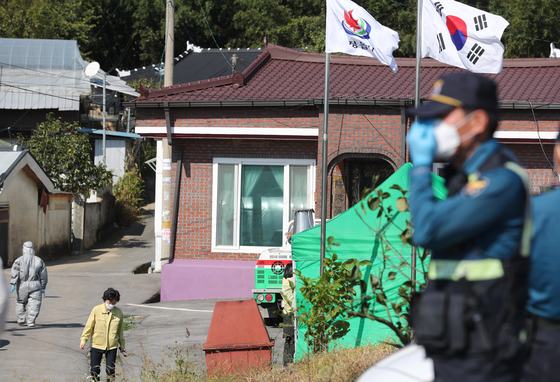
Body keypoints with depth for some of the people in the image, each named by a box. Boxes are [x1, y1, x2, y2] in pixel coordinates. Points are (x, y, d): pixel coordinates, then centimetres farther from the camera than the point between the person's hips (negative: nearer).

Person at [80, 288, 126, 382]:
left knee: (110, 370, 0)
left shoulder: (118, 313, 1)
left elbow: (120, 331, 13)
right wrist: (83, 340, -9)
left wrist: (122, 346, 18)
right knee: (94, 370, 2)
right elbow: (89, 326, -3)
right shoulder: (96, 310, -7)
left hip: (112, 346, 1)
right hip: (97, 345, -1)